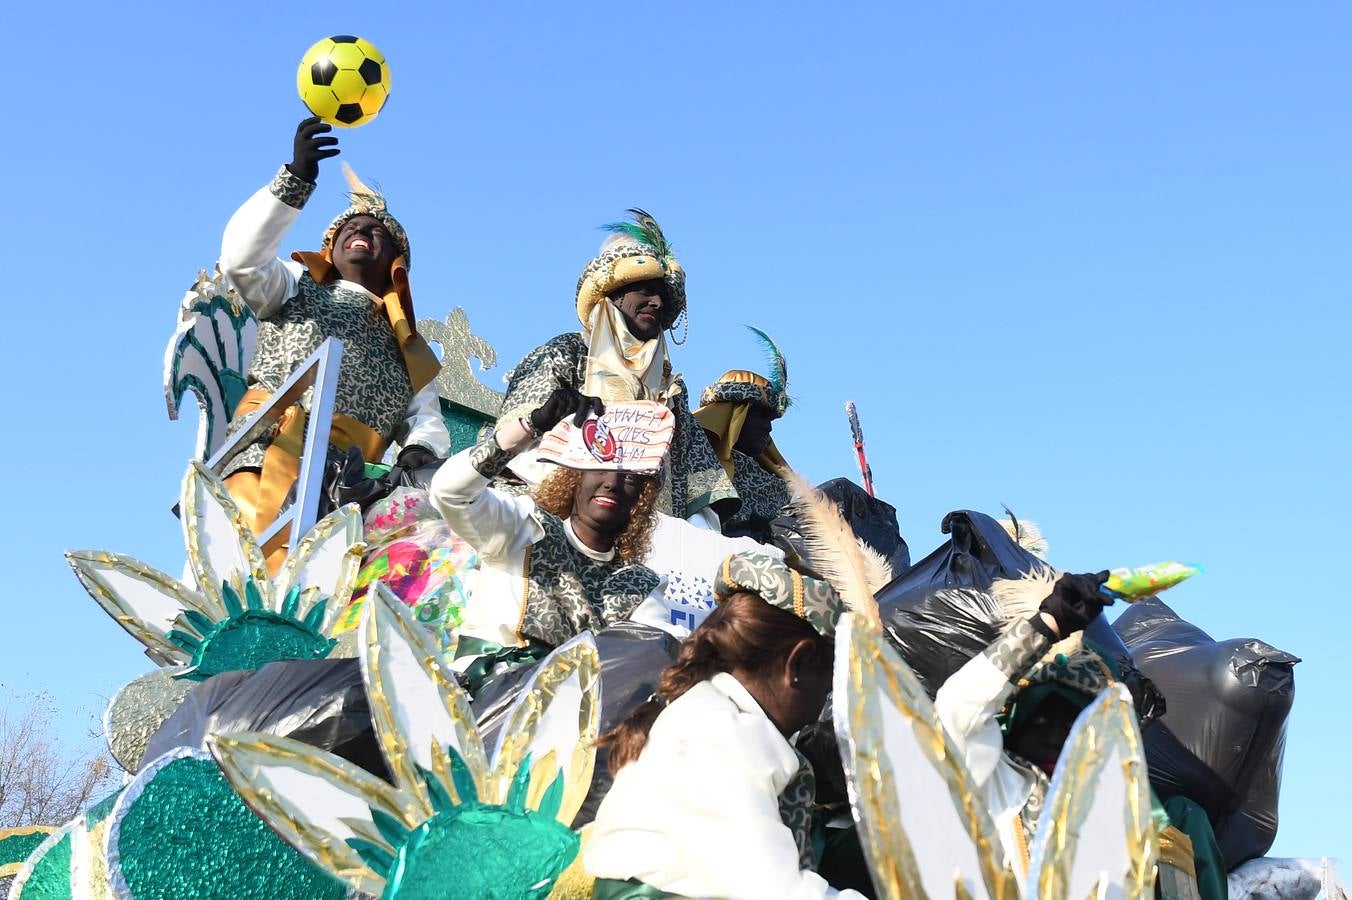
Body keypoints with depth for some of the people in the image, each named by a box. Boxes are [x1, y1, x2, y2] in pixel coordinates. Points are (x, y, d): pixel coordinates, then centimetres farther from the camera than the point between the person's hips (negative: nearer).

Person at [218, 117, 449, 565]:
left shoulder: (407, 350, 32)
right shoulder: (297, 285, 28)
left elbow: (427, 422, 20)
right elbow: (242, 257, 7)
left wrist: (419, 452, -6)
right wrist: (296, 178, -5)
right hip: (266, 449, -2)